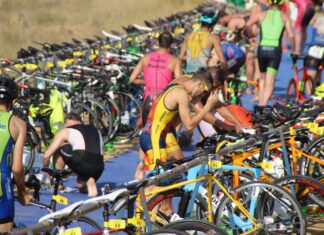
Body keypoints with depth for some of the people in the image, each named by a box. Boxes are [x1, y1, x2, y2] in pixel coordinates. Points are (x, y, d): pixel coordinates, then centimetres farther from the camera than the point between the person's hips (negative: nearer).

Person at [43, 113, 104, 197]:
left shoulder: (65, 131, 16)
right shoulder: (95, 130, 30)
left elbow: (46, 155, 17)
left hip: (81, 163, -5)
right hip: (98, 169, 5)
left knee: (59, 149, 22)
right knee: (82, 188, 34)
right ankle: (89, 182, 1)